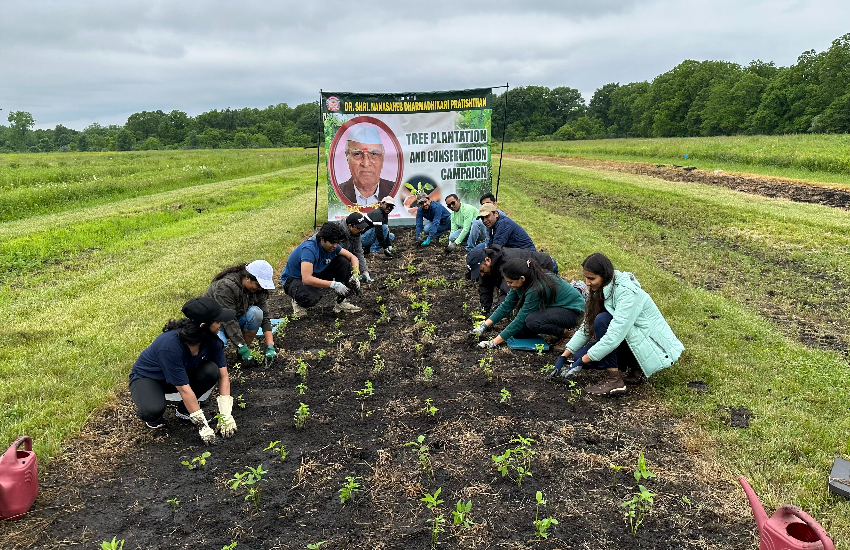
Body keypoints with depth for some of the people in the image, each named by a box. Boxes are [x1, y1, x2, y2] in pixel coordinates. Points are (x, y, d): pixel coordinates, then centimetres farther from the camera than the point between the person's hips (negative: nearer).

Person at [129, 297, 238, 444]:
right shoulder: (170, 345, -38)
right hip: (147, 377, -5)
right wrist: (202, 425, -31)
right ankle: (153, 417, 2)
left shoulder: (211, 339, -21)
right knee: (153, 410, -36)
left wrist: (226, 415, -23)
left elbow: (223, 375, -16)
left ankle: (184, 410, 0)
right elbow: (184, 389, -34)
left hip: (181, 373, 5)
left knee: (211, 371, -25)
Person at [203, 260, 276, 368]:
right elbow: (228, 321, -34)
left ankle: (247, 348, -9)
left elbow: (265, 318, -11)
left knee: (256, 312, -25)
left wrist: (270, 346, -21)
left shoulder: (258, 289, -11)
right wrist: (243, 350, -35)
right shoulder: (225, 287, -31)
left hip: (236, 319, 6)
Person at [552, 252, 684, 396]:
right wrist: (564, 357, -3)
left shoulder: (627, 292, -26)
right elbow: (586, 327, 4)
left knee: (602, 320, -27)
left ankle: (614, 380, -19)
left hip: (652, 347, -8)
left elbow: (615, 336, -32)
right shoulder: (602, 291, 1)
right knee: (580, 355, -9)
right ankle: (633, 366, 7)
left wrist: (582, 362, -29)